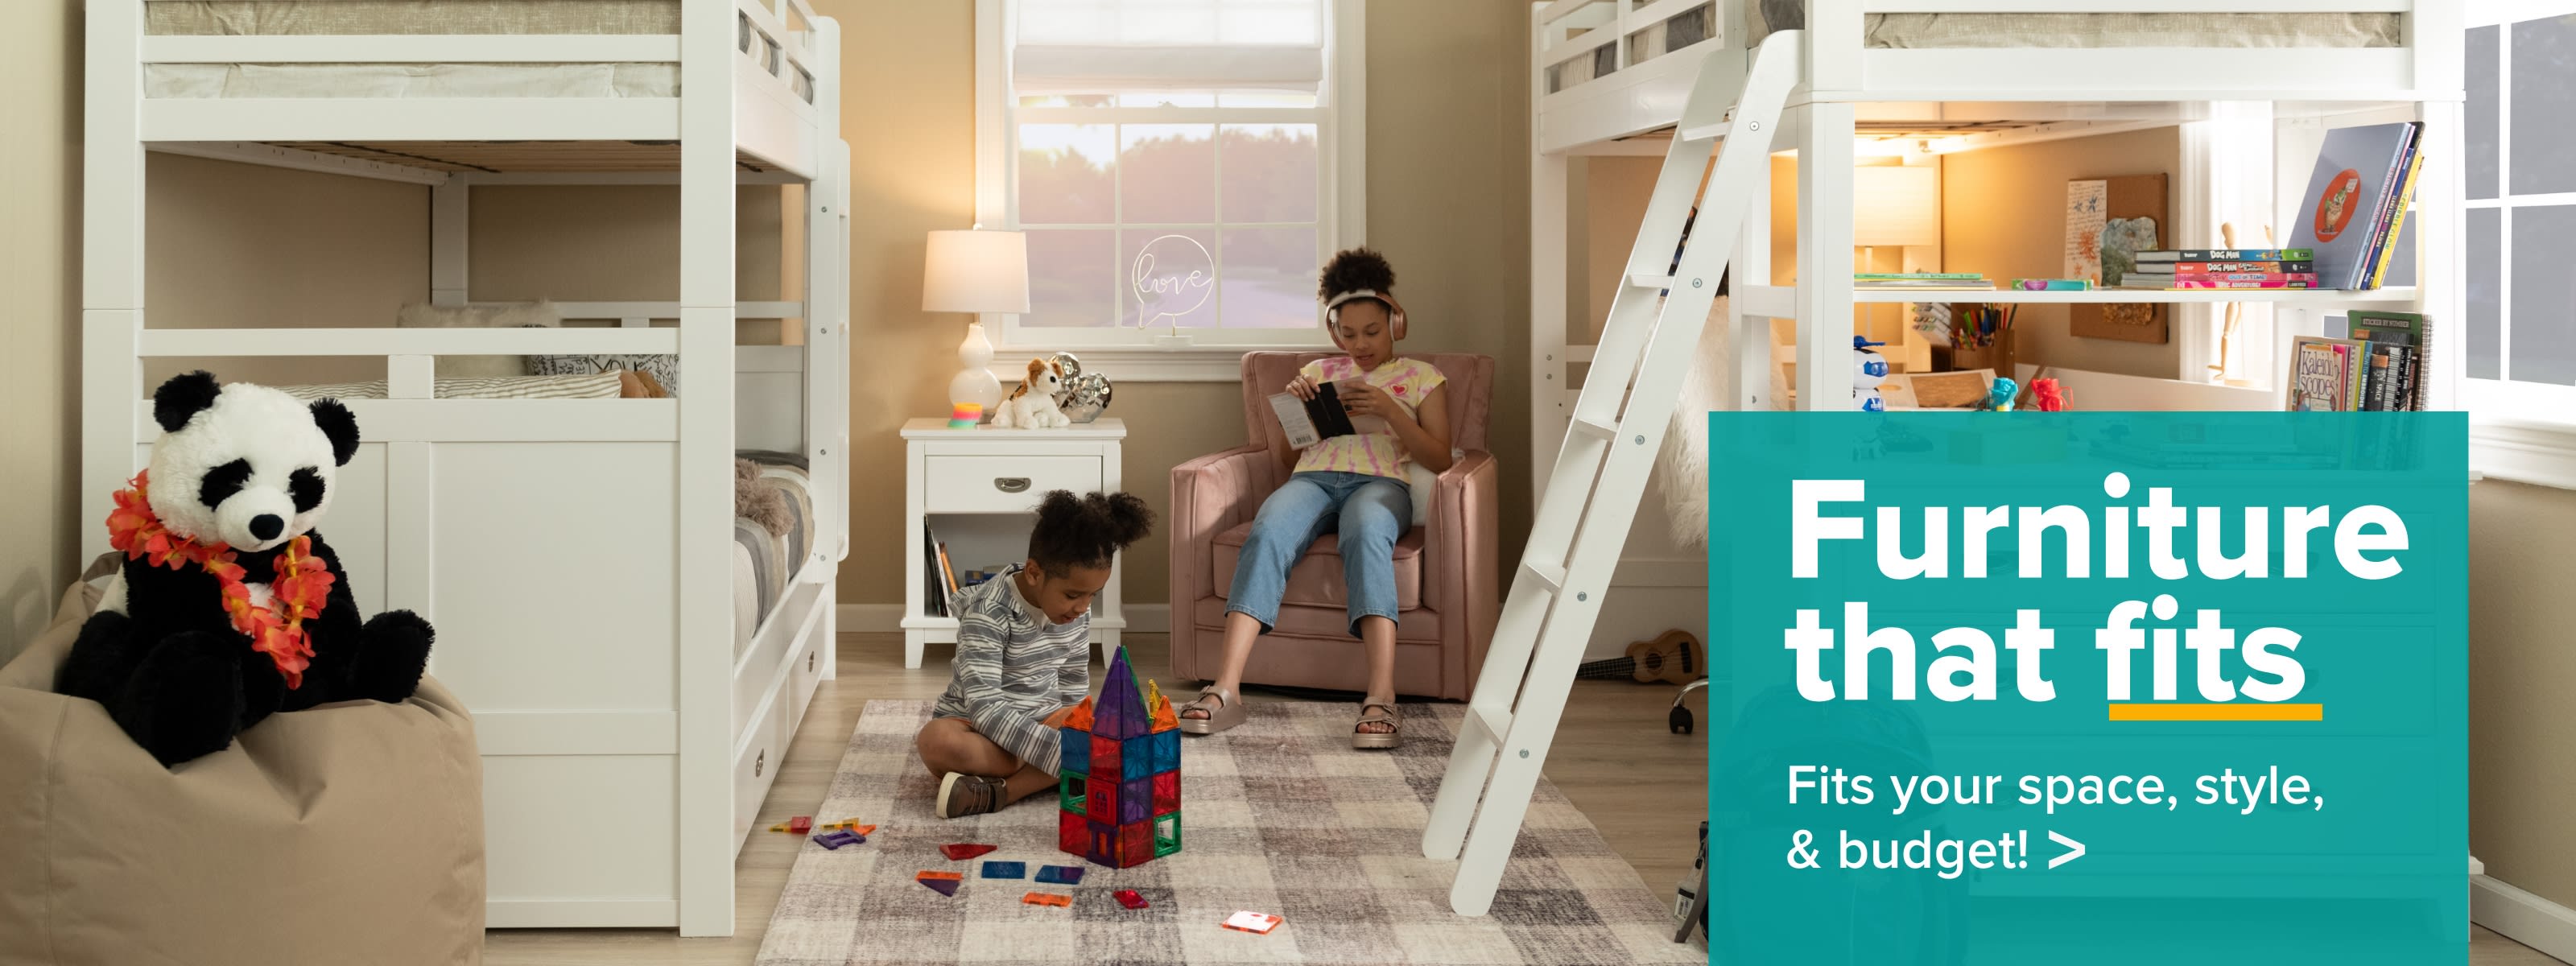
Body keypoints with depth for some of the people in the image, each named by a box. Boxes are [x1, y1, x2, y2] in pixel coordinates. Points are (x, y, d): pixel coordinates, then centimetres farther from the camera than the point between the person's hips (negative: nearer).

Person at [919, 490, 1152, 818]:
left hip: (1045, 726, 6)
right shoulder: (990, 614, -22)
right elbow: (985, 707, -30)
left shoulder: (1076, 610, -1)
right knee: (936, 739, -39)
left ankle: (995, 793, -29)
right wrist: (1060, 754, -38)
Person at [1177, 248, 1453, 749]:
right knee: (1267, 532, -35)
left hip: (1382, 482, -2)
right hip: (1312, 478, 2)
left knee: (1366, 532, -41)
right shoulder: (1318, 372, 29)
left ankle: (1381, 697, -53)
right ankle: (1225, 688, -46)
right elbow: (1283, 459, 25)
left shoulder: (1421, 377, 22)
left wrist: (1390, 411, -5)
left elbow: (1439, 460, 8)